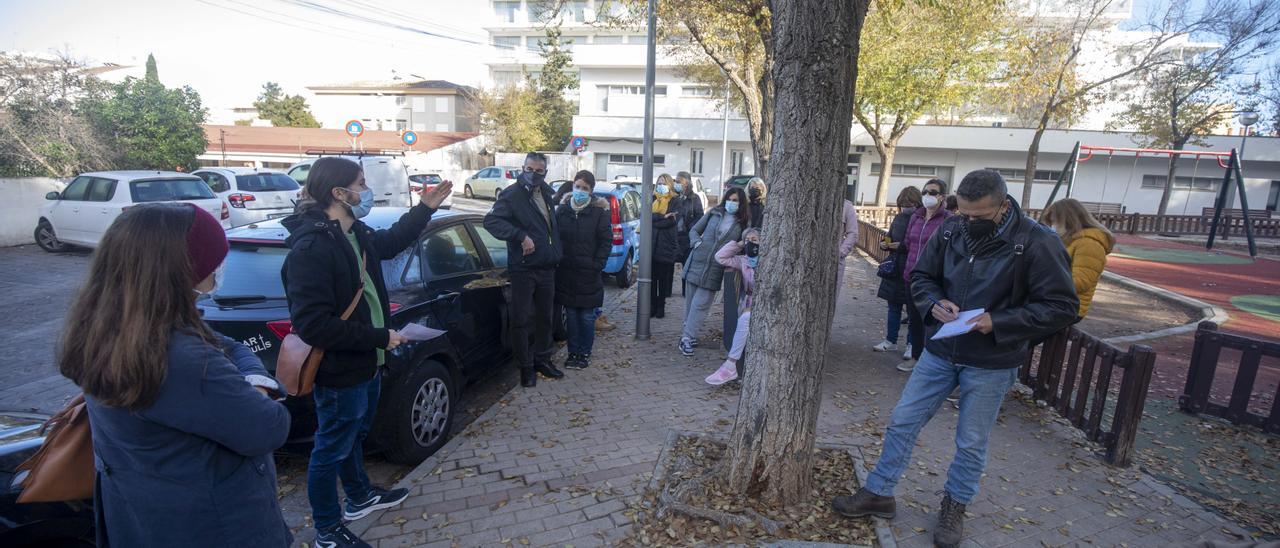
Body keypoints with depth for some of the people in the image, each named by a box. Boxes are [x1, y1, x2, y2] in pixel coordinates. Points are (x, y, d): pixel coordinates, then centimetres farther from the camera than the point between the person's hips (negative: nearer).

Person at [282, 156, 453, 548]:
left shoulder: (354, 233, 2)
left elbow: (389, 243, 25)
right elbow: (312, 324, -31)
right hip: (339, 373, -9)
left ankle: (360, 498, 49)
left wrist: (425, 209, 20)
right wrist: (379, 337, -26)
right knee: (332, 450, 11)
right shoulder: (310, 248, -27)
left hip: (366, 363, 9)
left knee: (354, 437, 27)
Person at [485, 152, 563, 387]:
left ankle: (542, 359, 31)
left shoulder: (546, 193, 11)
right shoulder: (512, 194, -11)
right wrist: (521, 236, -30)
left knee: (544, 317, 16)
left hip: (547, 268, 7)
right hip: (523, 269, -7)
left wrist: (556, 256, 16)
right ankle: (526, 366, 16)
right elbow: (491, 220, -23)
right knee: (521, 320, 2)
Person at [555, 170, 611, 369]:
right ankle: (573, 351, 22)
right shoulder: (562, 209, 4)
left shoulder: (599, 212, -4)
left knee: (587, 316, 6)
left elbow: (606, 241, -4)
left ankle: (585, 353, 19)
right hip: (566, 272, 3)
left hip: (588, 273, -3)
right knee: (571, 314, 11)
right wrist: (557, 260, 2)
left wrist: (597, 265, -10)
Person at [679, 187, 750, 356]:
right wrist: (697, 242, -6)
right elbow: (694, 230, 12)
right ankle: (689, 333, 23)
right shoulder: (714, 213, 6)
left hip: (715, 268, -2)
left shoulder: (744, 223, 4)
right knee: (690, 300, 8)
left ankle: (687, 338, 1)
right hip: (697, 263, 2)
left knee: (700, 304, -5)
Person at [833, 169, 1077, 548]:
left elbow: (1061, 306, -13)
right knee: (902, 421, 8)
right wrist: (934, 303, -13)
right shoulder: (951, 230, -4)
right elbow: (921, 276, 8)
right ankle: (879, 494, 24)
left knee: (971, 443, 12)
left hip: (991, 363, -3)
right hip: (941, 350, 4)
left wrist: (998, 323, -24)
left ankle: (954, 507, 36)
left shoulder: (1037, 243, -15)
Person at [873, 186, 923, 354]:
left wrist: (903, 246, -22)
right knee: (893, 307, 14)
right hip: (894, 269, 6)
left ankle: (912, 344, 18)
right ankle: (891, 341, 25)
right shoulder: (898, 218, 8)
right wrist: (885, 244, -1)